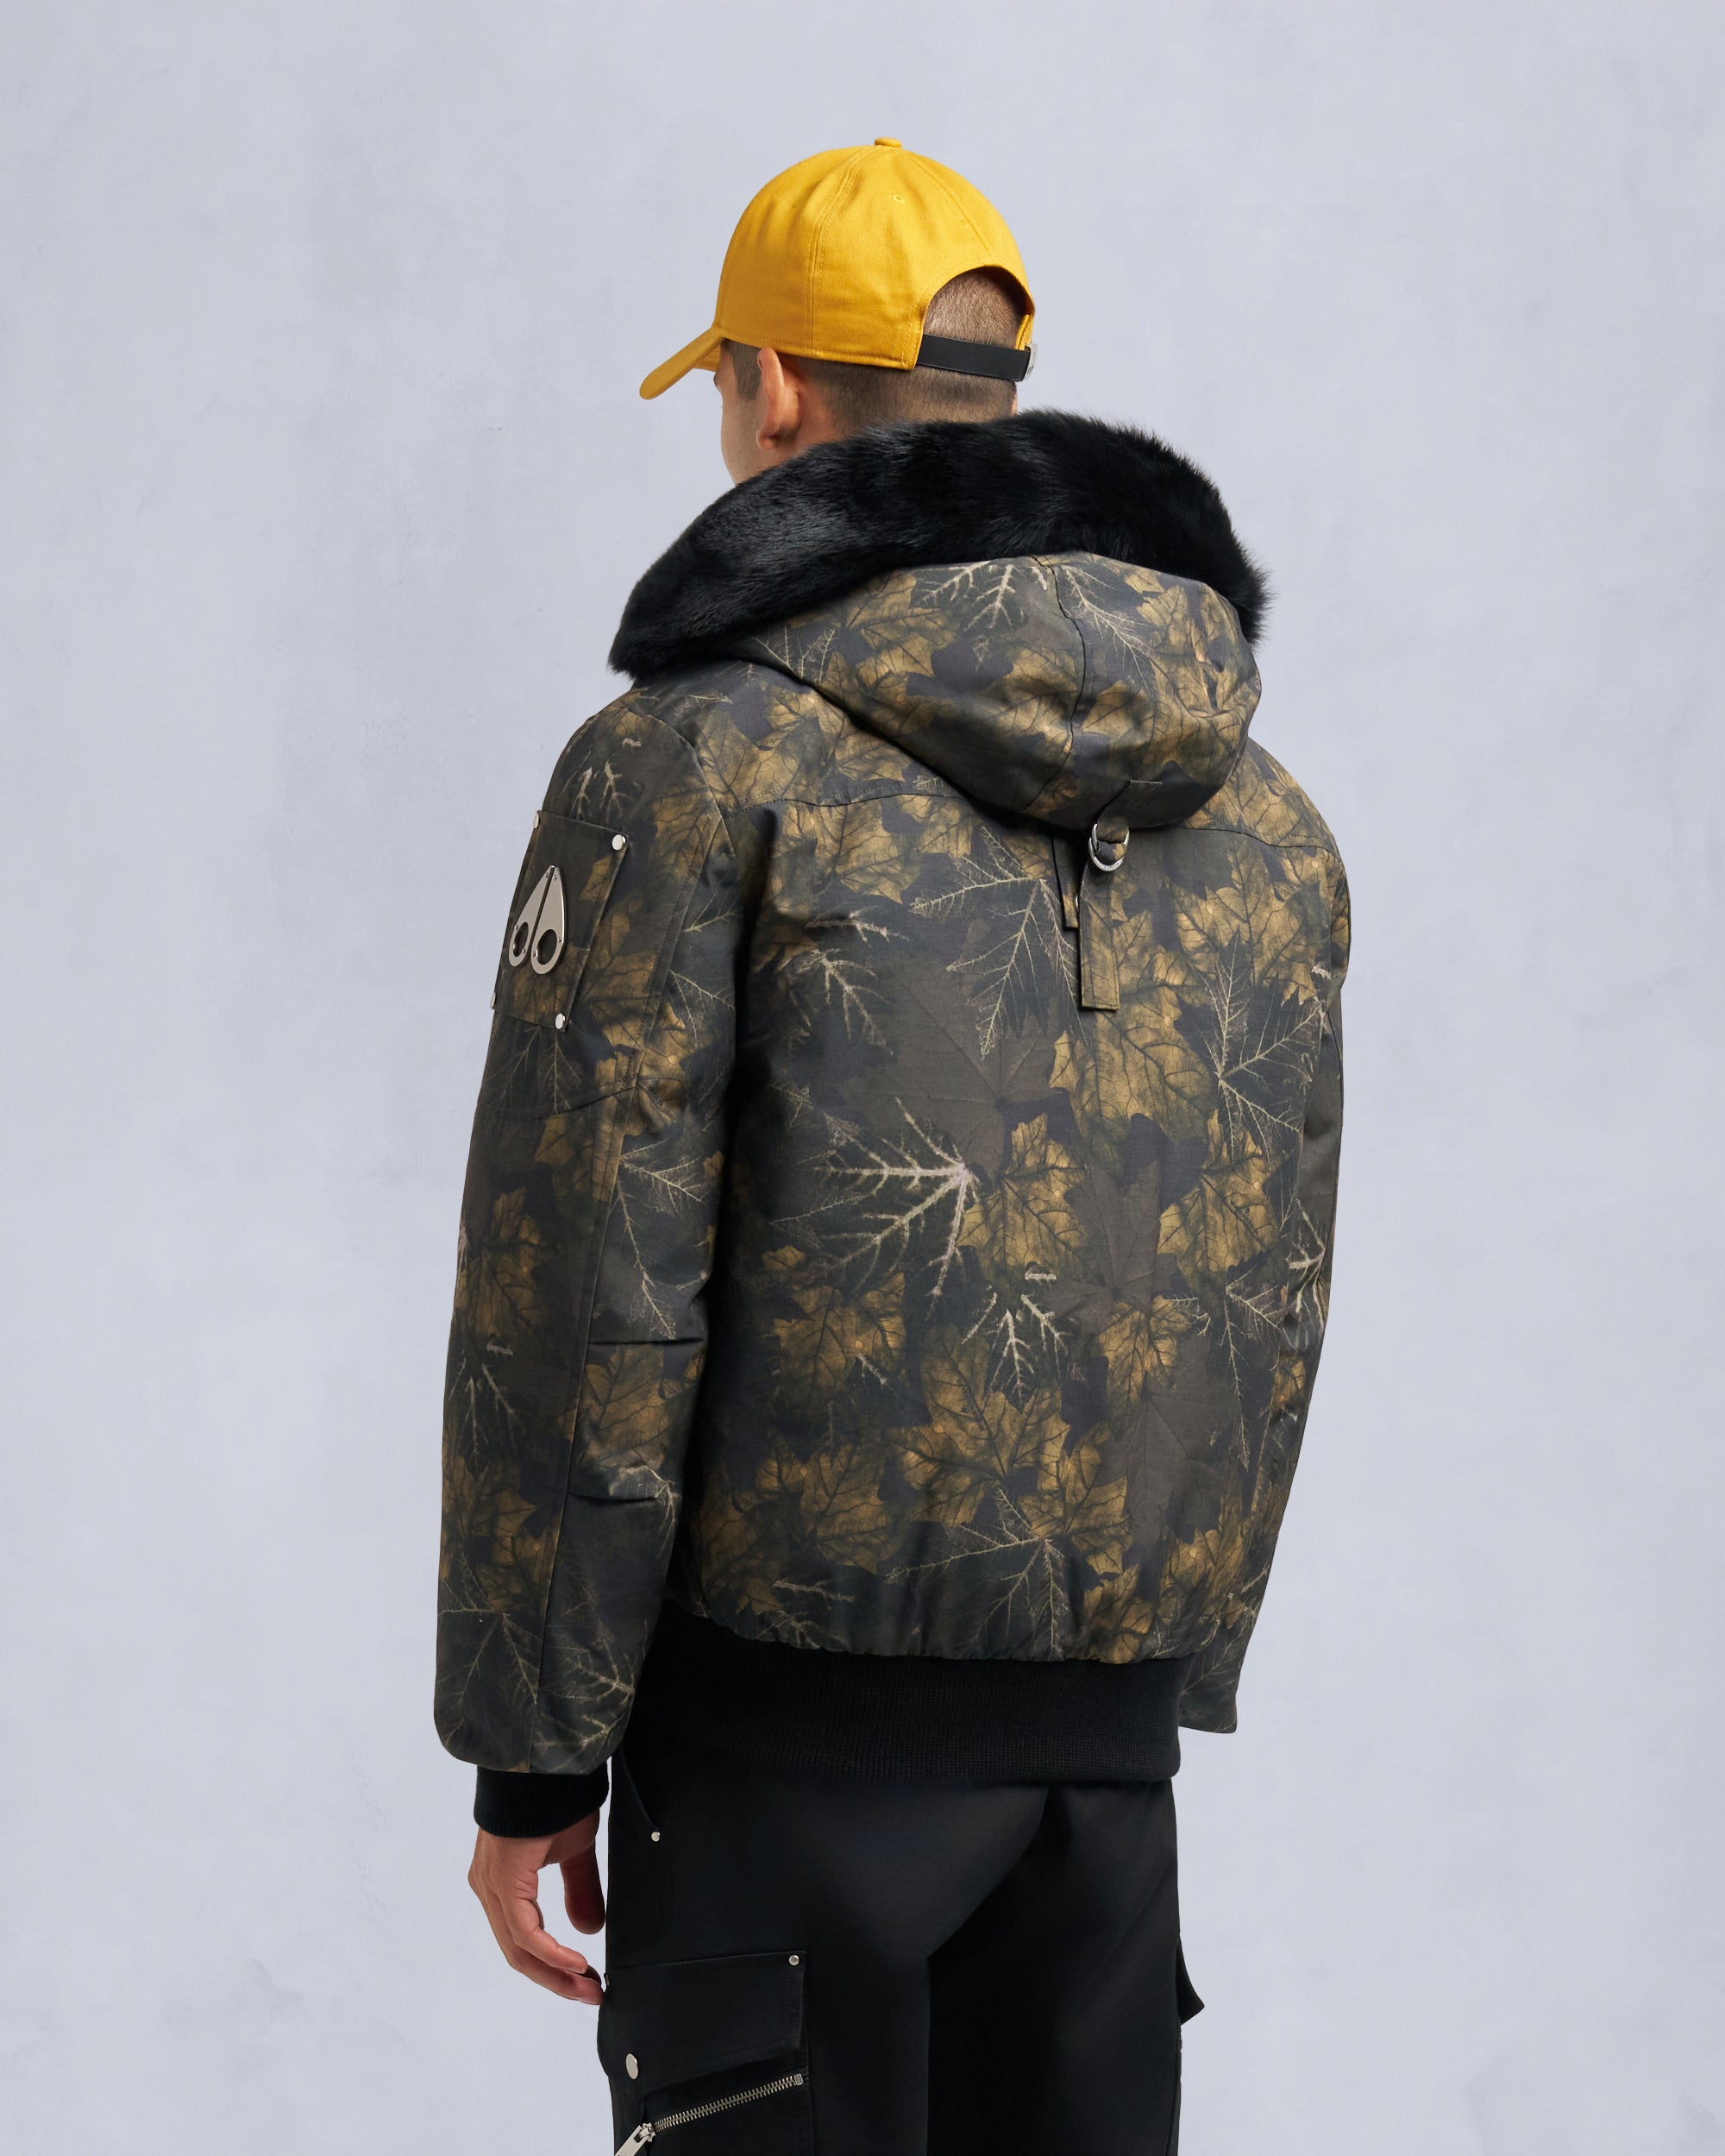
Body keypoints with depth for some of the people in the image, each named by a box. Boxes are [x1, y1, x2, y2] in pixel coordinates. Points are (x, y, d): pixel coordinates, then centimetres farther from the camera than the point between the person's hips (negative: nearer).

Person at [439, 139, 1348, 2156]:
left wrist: (530, 1756, -5)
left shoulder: (696, 760, -8)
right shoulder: (1268, 820, 9)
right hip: (1101, 1738, 5)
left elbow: (583, 1298, -12)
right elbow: (1266, 1307, 13)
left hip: (789, 1709, -5)